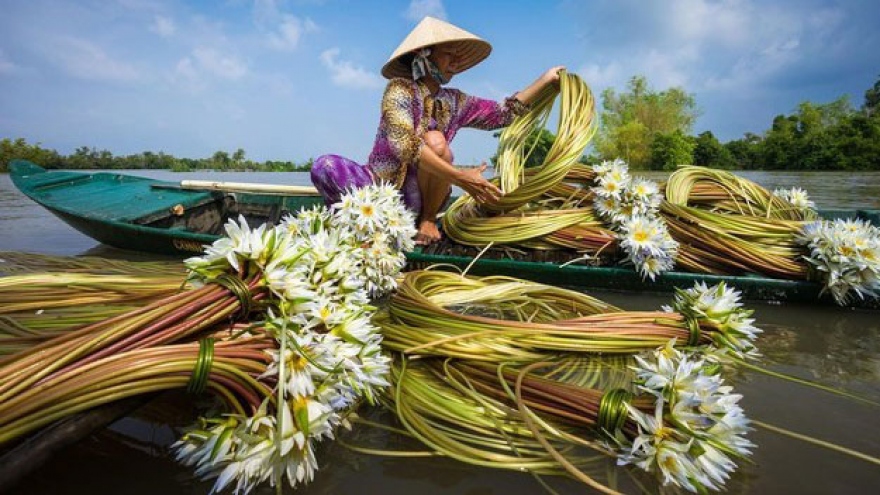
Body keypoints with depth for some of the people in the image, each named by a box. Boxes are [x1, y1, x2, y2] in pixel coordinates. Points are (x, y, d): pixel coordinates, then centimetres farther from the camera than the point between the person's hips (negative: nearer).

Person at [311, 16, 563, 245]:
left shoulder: (454, 102, 7)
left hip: (416, 196, 4)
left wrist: (546, 78, 4)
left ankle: (427, 219, -9)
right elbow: (404, 144, -27)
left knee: (435, 141, -27)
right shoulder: (399, 88, -11)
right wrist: (459, 177, -33)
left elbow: (505, 113, 10)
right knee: (324, 166, -29)